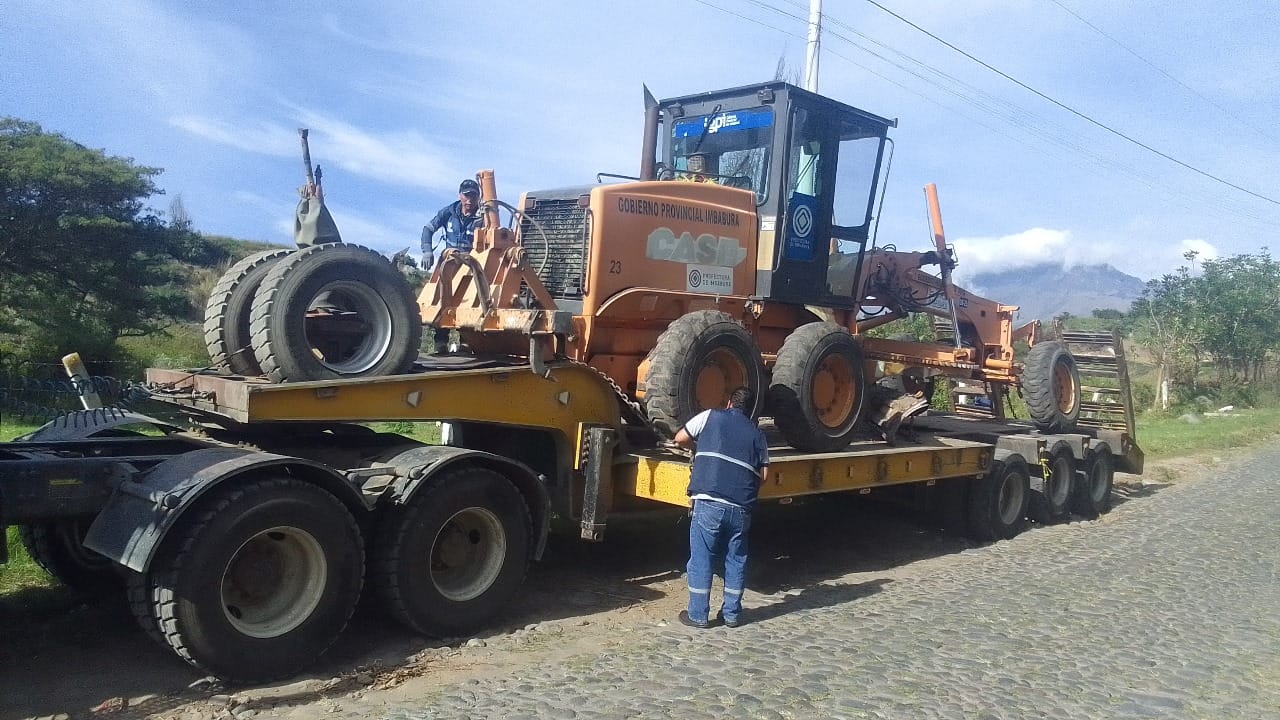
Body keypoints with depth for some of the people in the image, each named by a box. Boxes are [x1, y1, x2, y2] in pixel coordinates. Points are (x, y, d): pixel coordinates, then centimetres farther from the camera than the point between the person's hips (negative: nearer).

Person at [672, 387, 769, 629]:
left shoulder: (712, 417, 8)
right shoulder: (757, 434, 14)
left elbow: (680, 438, 11)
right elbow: (763, 475, 8)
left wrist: (699, 446, 30)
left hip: (708, 502, -2)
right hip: (741, 507, 3)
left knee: (701, 559, 7)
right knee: (736, 560, 16)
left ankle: (698, 615, 12)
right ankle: (732, 613, 23)